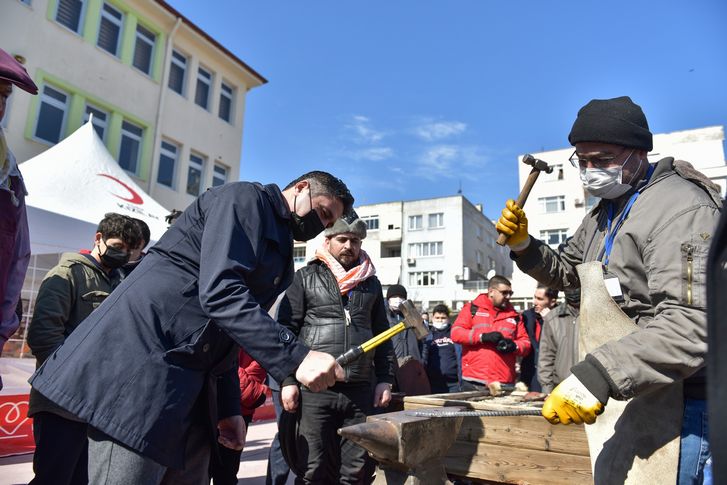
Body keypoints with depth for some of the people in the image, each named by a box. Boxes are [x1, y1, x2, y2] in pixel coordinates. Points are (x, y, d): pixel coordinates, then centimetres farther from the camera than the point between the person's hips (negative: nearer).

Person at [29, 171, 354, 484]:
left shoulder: (276, 250, 19)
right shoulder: (245, 198, -7)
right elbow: (220, 293, -22)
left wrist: (229, 409, 12)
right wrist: (297, 357, -26)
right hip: (140, 359, -9)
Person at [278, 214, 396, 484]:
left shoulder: (371, 283, 15)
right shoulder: (305, 278, 5)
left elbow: (382, 334, 16)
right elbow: (286, 329, 0)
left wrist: (385, 378, 8)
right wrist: (287, 379, -7)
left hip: (361, 390, 3)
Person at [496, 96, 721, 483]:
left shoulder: (681, 208, -19)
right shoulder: (604, 212, 13)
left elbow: (692, 323, -31)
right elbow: (567, 272, 22)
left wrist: (599, 373, -40)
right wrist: (524, 246, 3)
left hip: (680, 401, -9)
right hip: (627, 396, 9)